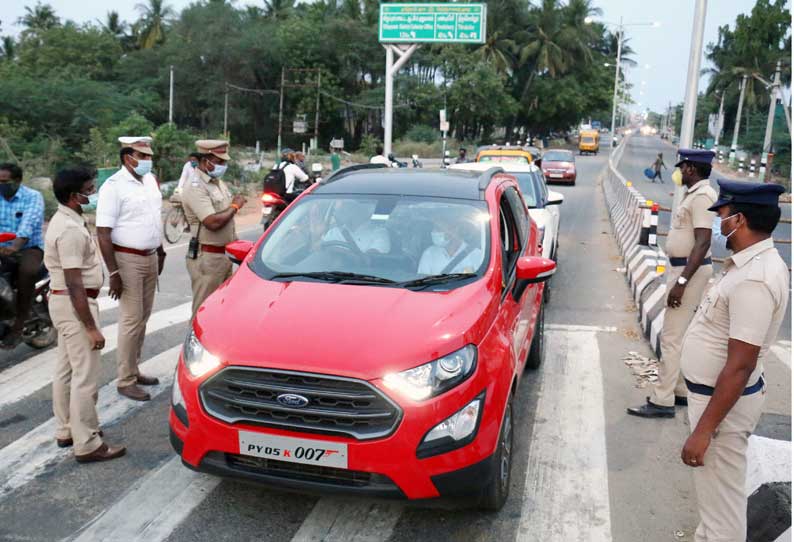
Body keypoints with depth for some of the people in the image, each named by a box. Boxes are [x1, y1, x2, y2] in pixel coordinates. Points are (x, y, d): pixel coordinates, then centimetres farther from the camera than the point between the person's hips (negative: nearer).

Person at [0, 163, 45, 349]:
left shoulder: (33, 197, -5)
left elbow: (29, 224, -21)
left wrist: (15, 246, -39)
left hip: (28, 247, -4)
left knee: (28, 270, -35)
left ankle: (18, 326, -26)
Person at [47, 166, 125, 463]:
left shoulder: (65, 220, 10)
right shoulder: (70, 230, -23)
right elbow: (75, 285, -25)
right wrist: (91, 327, -23)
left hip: (62, 301, 11)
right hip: (75, 305, -11)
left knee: (65, 370, 18)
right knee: (85, 375, -5)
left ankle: (66, 430, 30)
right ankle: (87, 444, 1)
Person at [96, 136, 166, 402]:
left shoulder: (150, 180, 10)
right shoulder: (114, 186, -14)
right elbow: (103, 233, -17)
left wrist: (160, 252, 20)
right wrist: (113, 272, -21)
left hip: (150, 257, 8)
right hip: (128, 260, -7)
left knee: (142, 318, 13)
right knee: (131, 321, -5)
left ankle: (134, 369, 26)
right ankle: (126, 381, 5)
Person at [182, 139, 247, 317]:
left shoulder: (218, 183, 14)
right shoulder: (196, 187, -16)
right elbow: (213, 222, -26)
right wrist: (235, 206, -12)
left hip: (225, 255, 9)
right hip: (207, 258, -9)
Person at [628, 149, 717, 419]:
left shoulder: (702, 196, -18)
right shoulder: (694, 194, 13)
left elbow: (702, 243, -25)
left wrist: (681, 281, -27)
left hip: (690, 270, -11)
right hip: (683, 267, 11)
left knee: (671, 338, -8)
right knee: (681, 336, 17)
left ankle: (662, 402, -3)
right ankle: (681, 390, 27)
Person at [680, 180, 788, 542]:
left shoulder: (753, 280, -27)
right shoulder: (753, 262, 5)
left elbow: (739, 366, -29)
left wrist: (703, 431, -25)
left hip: (724, 400, -10)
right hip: (713, 391, 10)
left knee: (722, 500, 5)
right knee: (716, 493, 26)